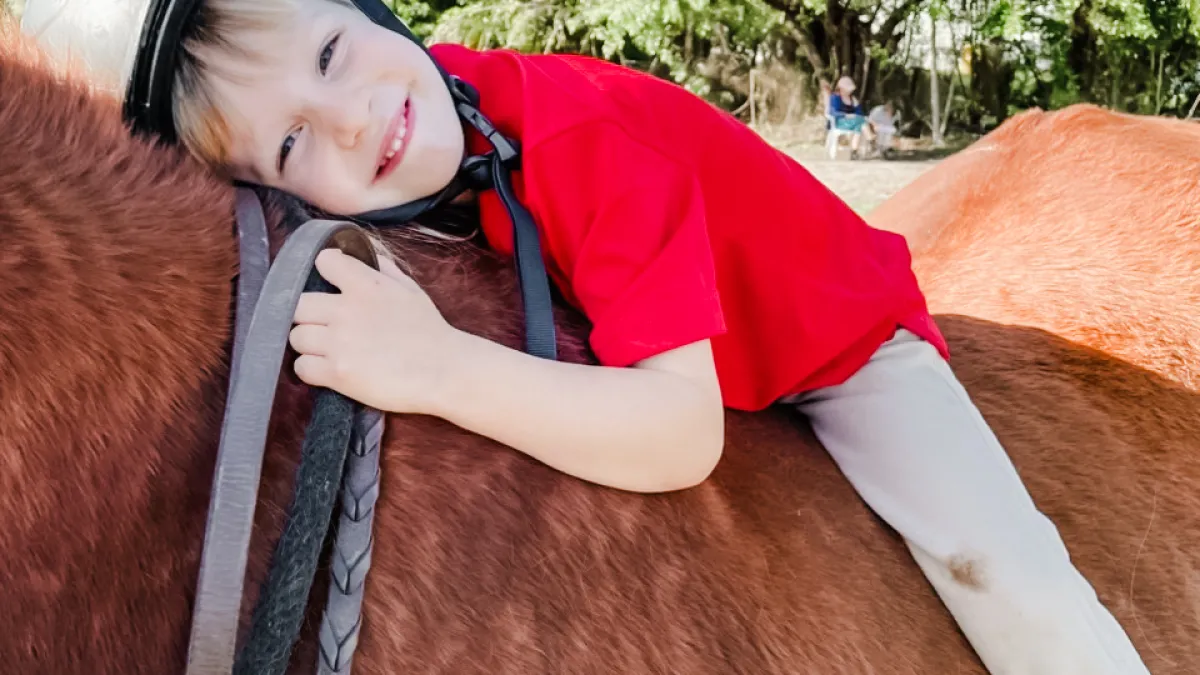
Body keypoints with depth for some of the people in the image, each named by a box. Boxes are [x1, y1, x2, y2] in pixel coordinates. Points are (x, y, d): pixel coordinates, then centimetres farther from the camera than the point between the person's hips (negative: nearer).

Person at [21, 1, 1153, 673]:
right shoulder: (442, 109, -20)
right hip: (674, 337, 8)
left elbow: (683, 439, -46)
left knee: (994, 563, -24)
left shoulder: (578, 136, -41)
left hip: (838, 334, -7)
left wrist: (441, 368, -54)